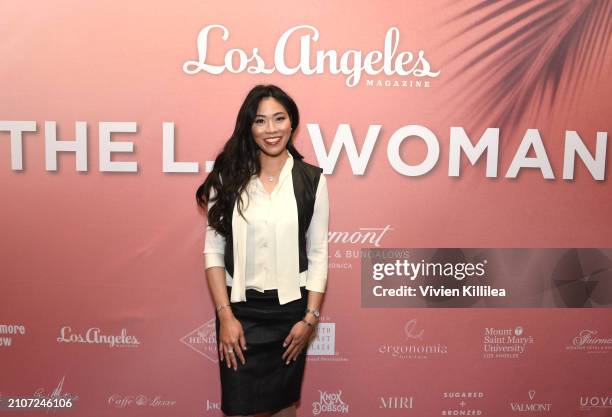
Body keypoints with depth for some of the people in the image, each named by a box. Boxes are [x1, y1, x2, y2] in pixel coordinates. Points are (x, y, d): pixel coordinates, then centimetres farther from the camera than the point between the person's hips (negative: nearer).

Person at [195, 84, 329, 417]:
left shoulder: (311, 179, -3)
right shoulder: (228, 177, -3)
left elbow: (318, 253, -1)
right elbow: (213, 250, -3)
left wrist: (310, 317, -5)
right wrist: (225, 315, -9)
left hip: (291, 308, 0)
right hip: (240, 308, 0)